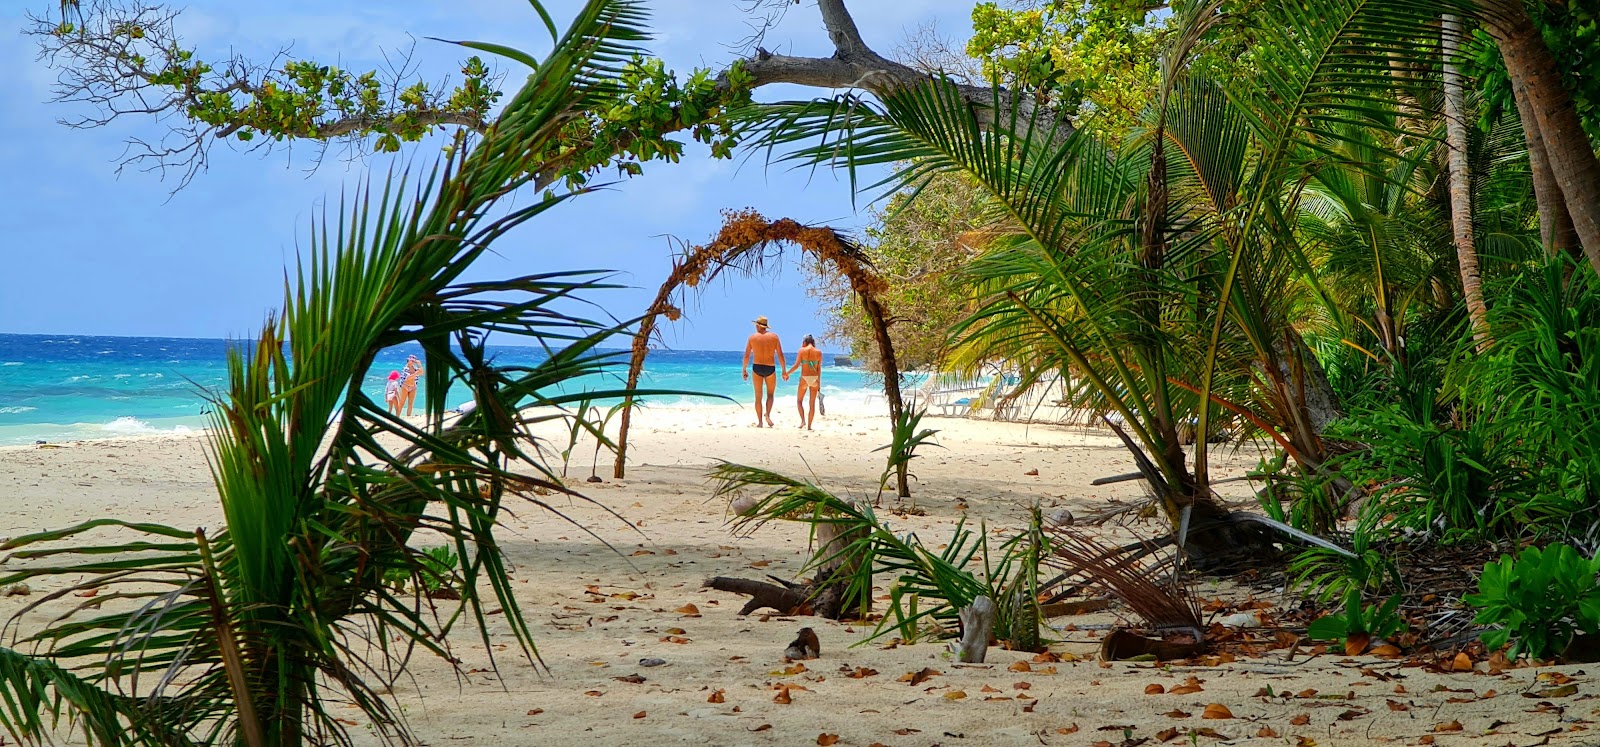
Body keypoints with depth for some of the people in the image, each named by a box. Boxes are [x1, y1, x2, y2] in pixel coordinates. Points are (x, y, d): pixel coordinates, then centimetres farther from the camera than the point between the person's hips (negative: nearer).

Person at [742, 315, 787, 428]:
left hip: (757, 368, 0)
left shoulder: (752, 337, 1)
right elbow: (780, 355, -1)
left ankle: (760, 422, 5)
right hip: (770, 368, 0)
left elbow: (746, 356, 0)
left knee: (758, 396, 8)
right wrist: (784, 371, 4)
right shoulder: (774, 337, 1)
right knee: (770, 394, 16)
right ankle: (768, 414, -9)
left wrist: (745, 370, 10)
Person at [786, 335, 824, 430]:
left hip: (804, 378, -2)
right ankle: (809, 425, 7)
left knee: (799, 401, 15)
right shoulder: (818, 352, 2)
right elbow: (819, 369, 1)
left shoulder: (802, 351, -3)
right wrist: (819, 383, 6)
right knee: (812, 403, 9)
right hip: (815, 378, 2)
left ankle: (803, 420, -5)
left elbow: (796, 366, -9)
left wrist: (787, 373, 4)